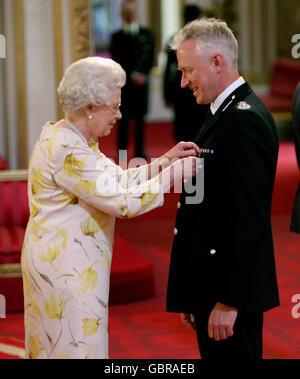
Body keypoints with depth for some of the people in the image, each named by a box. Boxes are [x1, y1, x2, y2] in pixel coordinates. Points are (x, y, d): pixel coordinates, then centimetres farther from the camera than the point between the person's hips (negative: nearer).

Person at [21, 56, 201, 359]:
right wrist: (173, 174, -15)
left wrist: (166, 160, 5)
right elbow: (124, 202, -24)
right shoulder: (67, 150, -23)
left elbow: (118, 182, 11)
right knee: (78, 346, -2)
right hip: (66, 265, -10)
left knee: (56, 344, 17)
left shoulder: (65, 136, 9)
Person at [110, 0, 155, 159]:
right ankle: (122, 151, -2)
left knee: (140, 118, 4)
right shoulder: (117, 37, 6)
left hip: (141, 82, 2)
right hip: (124, 83, -2)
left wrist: (142, 74, -12)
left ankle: (140, 151, 10)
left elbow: (149, 56, 3)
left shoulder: (146, 34, 10)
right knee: (124, 118, -4)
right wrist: (132, 76, -14)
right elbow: (117, 60, -2)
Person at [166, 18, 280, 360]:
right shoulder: (226, 113, 15)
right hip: (210, 286, 10)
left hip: (231, 292, -10)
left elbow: (247, 219, -22)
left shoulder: (245, 120, -17)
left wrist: (228, 302, -21)